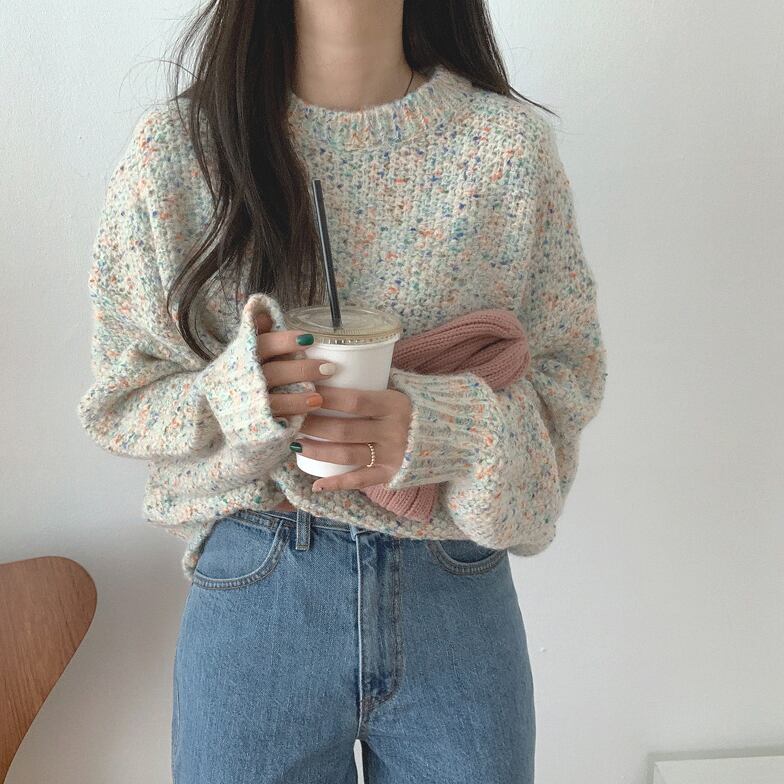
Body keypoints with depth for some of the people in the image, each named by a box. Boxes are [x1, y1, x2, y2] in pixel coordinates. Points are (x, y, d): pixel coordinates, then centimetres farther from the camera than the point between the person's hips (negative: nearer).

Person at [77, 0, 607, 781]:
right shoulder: (174, 146, -6)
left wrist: (438, 428, -21)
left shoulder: (508, 140, -5)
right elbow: (119, 397, -2)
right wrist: (236, 397, -24)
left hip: (460, 592, 1)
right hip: (253, 593, 0)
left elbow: (569, 372, -1)